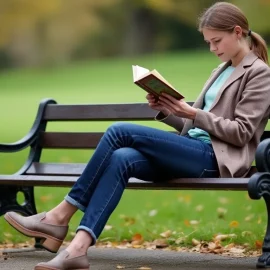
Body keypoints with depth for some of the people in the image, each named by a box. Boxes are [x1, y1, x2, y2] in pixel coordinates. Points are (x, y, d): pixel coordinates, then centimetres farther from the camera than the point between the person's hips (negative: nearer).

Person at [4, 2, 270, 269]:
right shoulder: (221, 72, 26)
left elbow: (241, 132, -8)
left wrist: (192, 112, -12)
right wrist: (166, 110, 5)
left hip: (216, 158, -8)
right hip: (195, 152, 8)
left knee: (120, 131, -20)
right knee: (122, 159, -22)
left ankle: (62, 215, -17)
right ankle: (79, 247, -33)